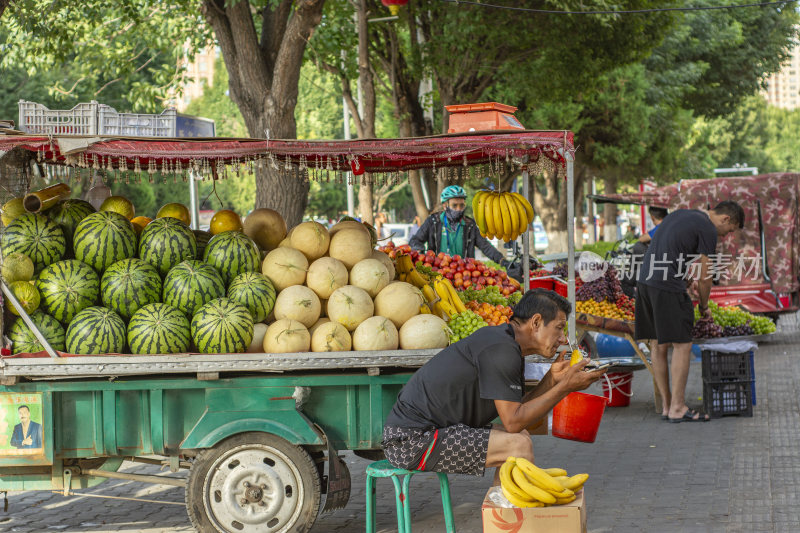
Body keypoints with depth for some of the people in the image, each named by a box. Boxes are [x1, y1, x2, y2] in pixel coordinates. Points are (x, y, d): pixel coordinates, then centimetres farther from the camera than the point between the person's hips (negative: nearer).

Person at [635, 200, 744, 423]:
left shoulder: (681, 214, 23)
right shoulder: (708, 230, -4)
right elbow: (703, 277, -1)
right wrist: (704, 307, 15)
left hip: (644, 281, 9)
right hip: (668, 287, -9)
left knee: (658, 345, 12)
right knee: (682, 345, -3)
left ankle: (666, 406, 17)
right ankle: (677, 408, -2)